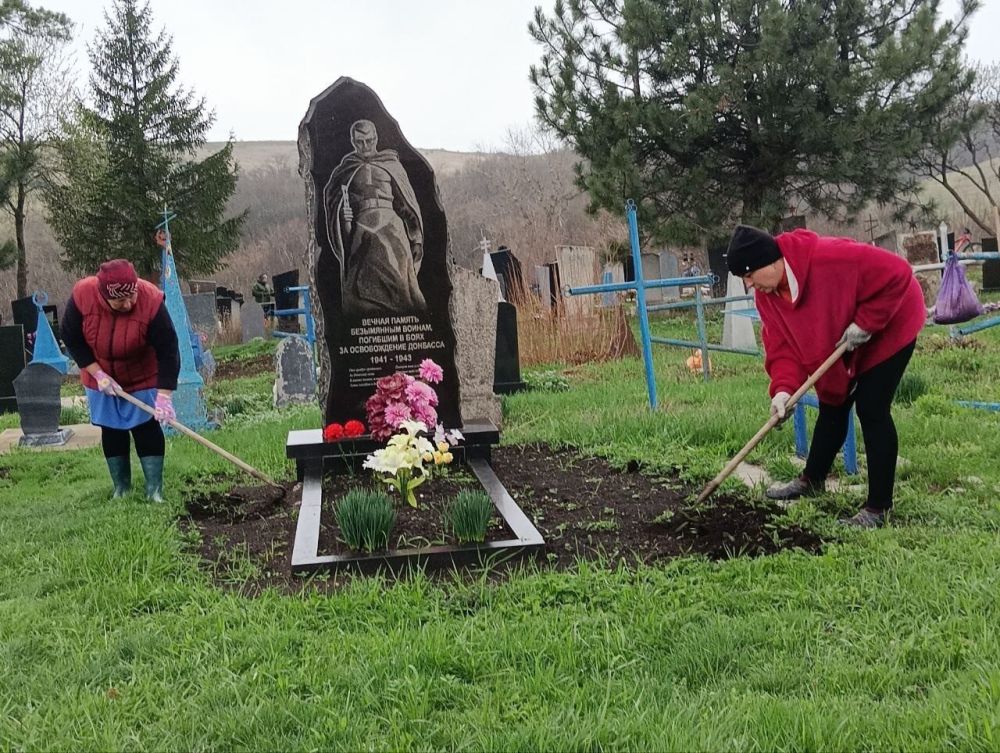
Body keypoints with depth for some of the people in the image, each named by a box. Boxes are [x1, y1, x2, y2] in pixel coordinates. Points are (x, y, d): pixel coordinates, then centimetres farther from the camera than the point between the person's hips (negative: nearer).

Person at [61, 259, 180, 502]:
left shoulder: (151, 301, -32)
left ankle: (155, 490, -2)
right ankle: (121, 488, 19)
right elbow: (72, 340, -12)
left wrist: (164, 395, -31)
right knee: (111, 431, 8)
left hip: (142, 378, -2)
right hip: (101, 377, 2)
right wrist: (98, 374, -18)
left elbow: (168, 350, -28)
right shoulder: (82, 295, -27)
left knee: (147, 428, -5)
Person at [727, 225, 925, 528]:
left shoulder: (830, 258, -37)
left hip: (889, 325, -7)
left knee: (872, 411, -12)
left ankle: (878, 508, -5)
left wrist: (865, 323, -30)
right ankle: (812, 479, 37)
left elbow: (896, 273, -34)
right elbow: (782, 346, -13)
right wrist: (783, 389, -29)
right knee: (832, 407, 16)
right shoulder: (766, 294, -13)